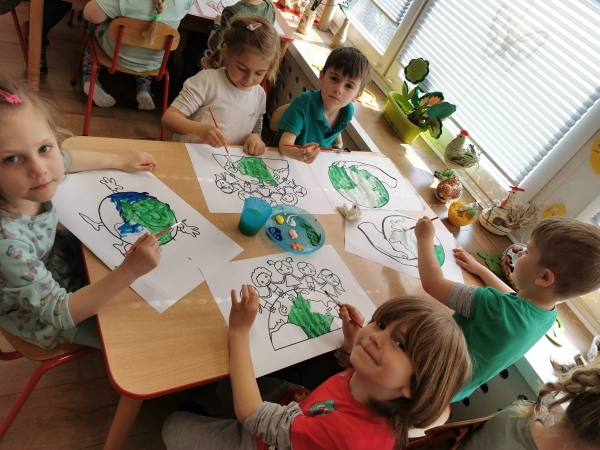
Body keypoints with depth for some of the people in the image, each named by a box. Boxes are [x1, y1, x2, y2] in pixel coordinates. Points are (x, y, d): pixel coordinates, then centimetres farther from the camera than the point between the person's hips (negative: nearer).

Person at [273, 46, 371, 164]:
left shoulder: (348, 111, -8)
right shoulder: (303, 103, -26)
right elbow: (285, 144, -34)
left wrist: (338, 144, 3)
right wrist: (299, 154, -52)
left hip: (318, 164, 5)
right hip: (286, 159, -5)